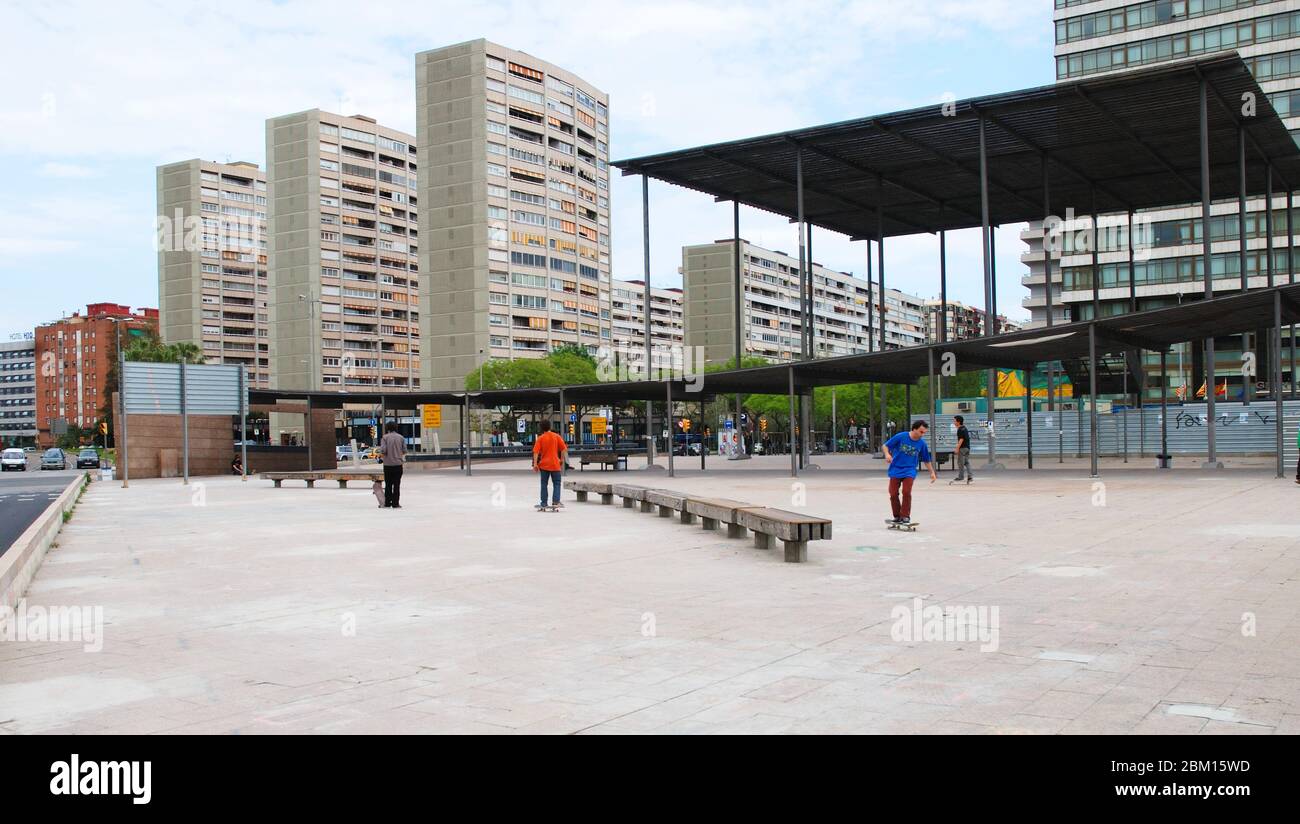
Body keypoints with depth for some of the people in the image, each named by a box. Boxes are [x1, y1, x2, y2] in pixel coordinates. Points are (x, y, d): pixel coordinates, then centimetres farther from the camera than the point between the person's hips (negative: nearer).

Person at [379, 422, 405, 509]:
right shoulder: (401, 437, 3)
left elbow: (383, 450, -12)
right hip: (398, 464, 1)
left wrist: (382, 456, 9)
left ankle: (387, 503, 11)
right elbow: (404, 451, 2)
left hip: (388, 464, -1)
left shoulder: (385, 437, -3)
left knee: (388, 484, 9)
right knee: (397, 485, 4)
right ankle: (395, 504, 3)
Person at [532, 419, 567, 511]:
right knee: (556, 483, 9)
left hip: (544, 464, 0)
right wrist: (562, 460, 10)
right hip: (555, 465, 0)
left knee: (544, 484, 8)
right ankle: (556, 501, -5)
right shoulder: (557, 436, 0)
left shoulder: (540, 438, -3)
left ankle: (543, 504, 7)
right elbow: (563, 449, -2)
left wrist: (535, 464, -9)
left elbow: (536, 452, -9)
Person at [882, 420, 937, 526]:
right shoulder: (901, 437, -10)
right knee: (893, 494, 0)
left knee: (906, 492, -16)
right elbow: (886, 445, -3)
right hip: (896, 469, 0)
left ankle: (905, 516, -3)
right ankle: (897, 516, 16)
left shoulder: (922, 444, -2)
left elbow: (926, 460, 12)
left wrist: (932, 472, 10)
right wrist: (887, 454, -22)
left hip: (909, 471, 0)